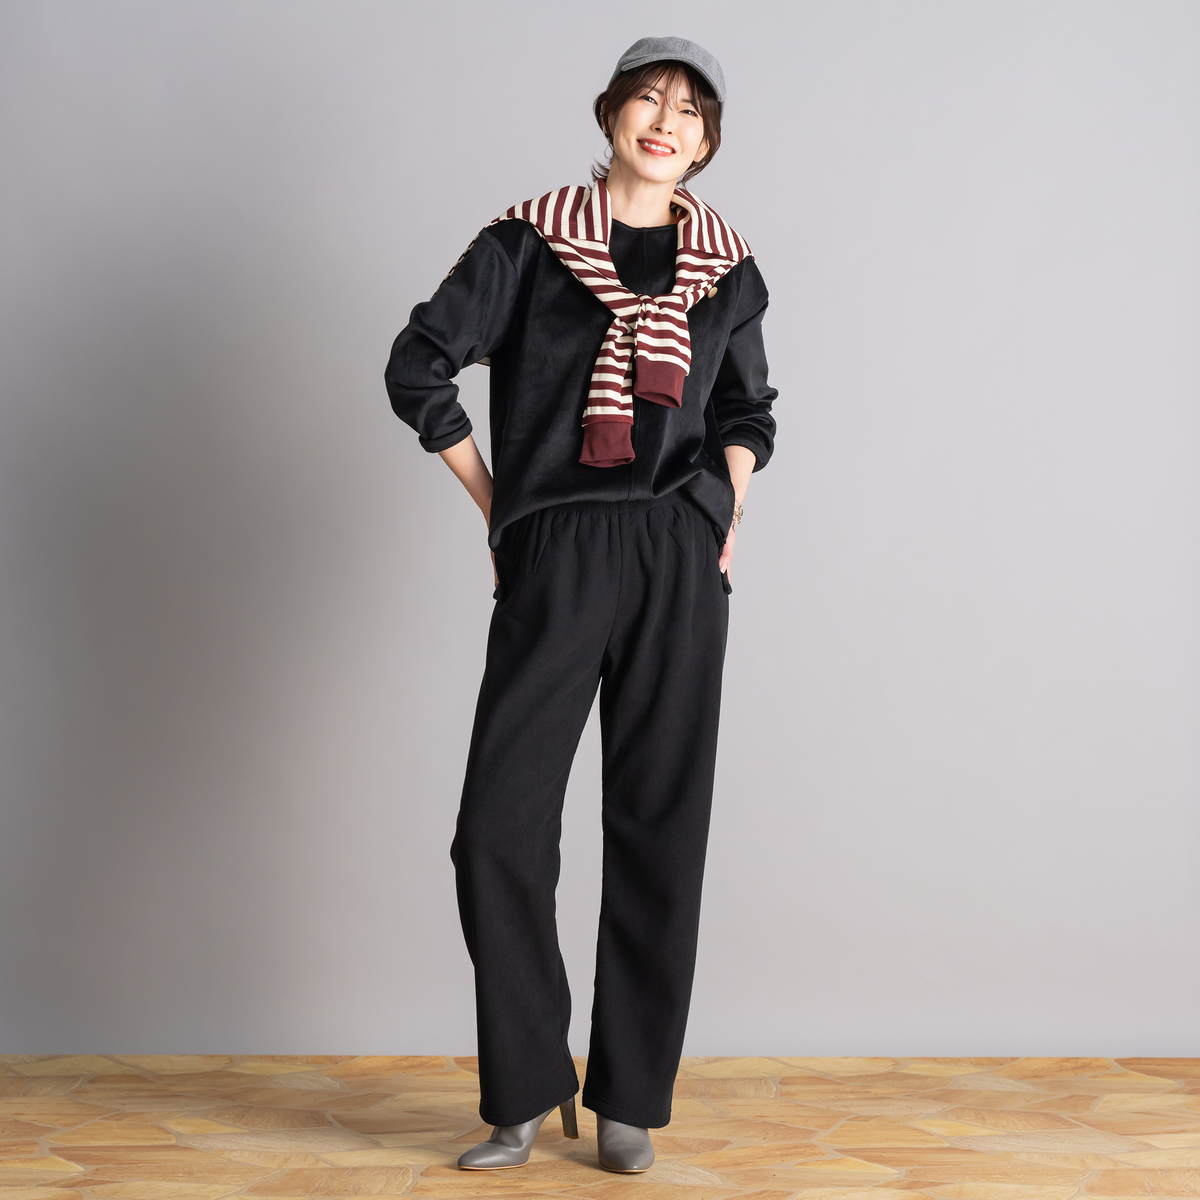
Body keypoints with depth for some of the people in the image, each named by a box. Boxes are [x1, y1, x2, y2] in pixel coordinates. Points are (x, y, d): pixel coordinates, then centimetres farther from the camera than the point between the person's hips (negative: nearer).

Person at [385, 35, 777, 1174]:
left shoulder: (727, 267, 12)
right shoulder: (529, 239, 5)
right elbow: (418, 365, 6)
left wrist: (725, 508, 8)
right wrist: (497, 506, 4)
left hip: (680, 561, 2)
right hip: (554, 563, -1)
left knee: (660, 826, 2)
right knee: (498, 830, -6)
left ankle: (629, 1098, 15)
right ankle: (525, 1090, 12)